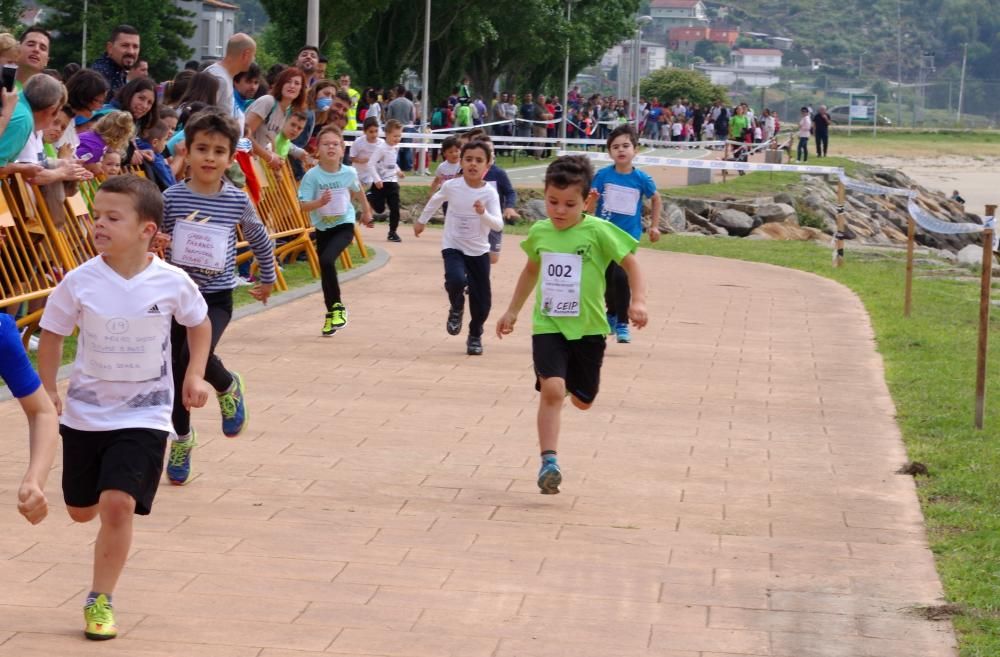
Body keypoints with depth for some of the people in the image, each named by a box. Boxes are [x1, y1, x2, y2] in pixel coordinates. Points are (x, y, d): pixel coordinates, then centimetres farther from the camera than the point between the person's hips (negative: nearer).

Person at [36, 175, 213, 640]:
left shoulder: (171, 283, -13)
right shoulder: (79, 282, -13)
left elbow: (199, 325, 7)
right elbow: (52, 334, 0)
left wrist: (194, 374, -3)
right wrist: (47, 391, -5)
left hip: (144, 414, -2)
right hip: (85, 413, 2)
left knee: (118, 505, -16)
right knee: (81, 510, 14)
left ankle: (100, 601, -1)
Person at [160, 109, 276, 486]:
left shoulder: (237, 201, -6)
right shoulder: (172, 198, -7)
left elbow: (260, 240, 12)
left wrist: (267, 280, 23)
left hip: (216, 297, -2)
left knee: (195, 355, -27)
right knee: (176, 373, 8)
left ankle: (228, 388, 7)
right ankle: (181, 438, 32)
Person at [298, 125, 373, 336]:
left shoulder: (349, 173, -8)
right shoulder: (312, 176, -14)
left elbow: (358, 191, 15)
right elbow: (303, 205, -16)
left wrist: (366, 211, 29)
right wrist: (320, 202, -35)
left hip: (344, 226, -2)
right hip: (322, 228, 2)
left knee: (327, 260, -24)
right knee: (326, 271, 8)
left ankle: (337, 306, -9)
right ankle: (332, 313, 26)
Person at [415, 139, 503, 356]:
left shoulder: (490, 194, -15)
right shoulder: (451, 186, -10)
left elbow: (498, 225, -23)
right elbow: (436, 200, 13)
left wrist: (483, 214, -41)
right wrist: (421, 221, 24)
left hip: (479, 251, 1)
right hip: (453, 247, -1)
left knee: (482, 299, 4)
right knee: (456, 280, -30)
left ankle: (475, 336, 33)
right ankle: (456, 309, 5)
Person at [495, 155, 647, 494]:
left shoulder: (598, 231, -11)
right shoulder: (539, 232, 3)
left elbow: (630, 263, -4)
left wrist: (638, 301, -19)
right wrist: (512, 311, 28)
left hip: (587, 328, -1)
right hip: (548, 326, 1)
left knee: (582, 400, 13)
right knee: (551, 389, -19)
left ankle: (573, 383, 51)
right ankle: (549, 463, -16)